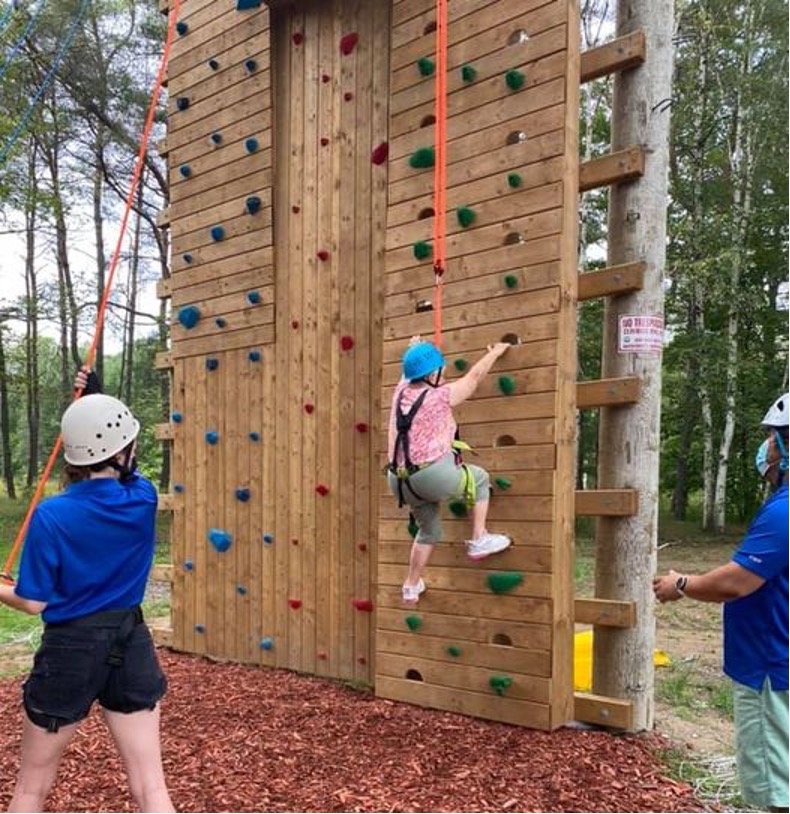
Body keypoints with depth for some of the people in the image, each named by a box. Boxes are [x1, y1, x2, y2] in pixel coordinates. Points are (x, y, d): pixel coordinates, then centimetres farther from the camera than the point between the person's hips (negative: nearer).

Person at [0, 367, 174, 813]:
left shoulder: (51, 516, -17)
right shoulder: (144, 499, -8)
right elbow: (121, 475, 16)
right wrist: (100, 399, 17)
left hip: (71, 649, -2)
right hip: (130, 644, 2)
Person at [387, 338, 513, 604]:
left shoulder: (401, 392, 7)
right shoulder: (441, 396, -8)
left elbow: (409, 373, 32)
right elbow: (474, 375, 6)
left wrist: (414, 350, 51)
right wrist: (495, 353, 23)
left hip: (400, 481, 7)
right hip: (434, 475, -7)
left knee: (428, 530, 27)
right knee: (479, 478, 20)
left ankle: (411, 587, 33)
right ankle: (479, 540, 18)